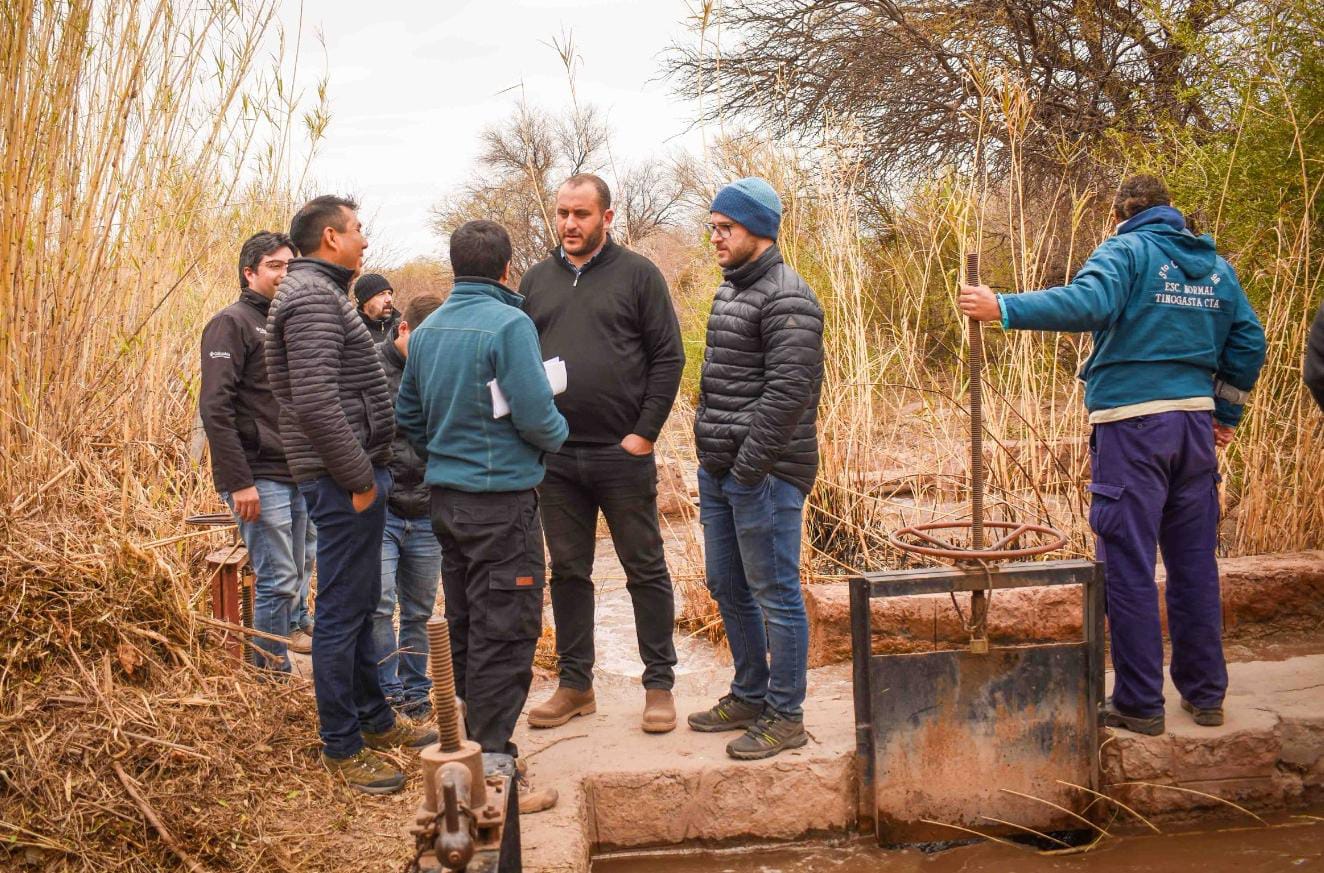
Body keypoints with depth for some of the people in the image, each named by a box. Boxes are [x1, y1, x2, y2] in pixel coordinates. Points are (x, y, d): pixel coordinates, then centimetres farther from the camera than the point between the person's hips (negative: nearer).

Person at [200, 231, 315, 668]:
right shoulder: (232, 323, -7)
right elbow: (215, 408, -16)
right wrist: (238, 482, -20)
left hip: (298, 474, 8)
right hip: (260, 477, -8)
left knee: (300, 568, 13)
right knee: (277, 578, -5)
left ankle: (294, 628, 27)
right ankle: (272, 671, 5)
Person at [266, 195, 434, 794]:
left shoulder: (322, 292, 18)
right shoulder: (312, 298, -16)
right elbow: (315, 402, -25)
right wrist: (359, 479, -20)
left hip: (353, 473, 11)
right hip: (343, 480, -11)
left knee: (361, 604, 19)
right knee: (342, 612, -2)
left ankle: (374, 717, 32)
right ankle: (342, 747, 8)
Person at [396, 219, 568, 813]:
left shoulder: (426, 330, 8)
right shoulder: (509, 324, -15)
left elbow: (407, 415, 14)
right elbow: (535, 414, -19)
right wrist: (558, 434, 2)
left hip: (445, 497, 8)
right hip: (502, 500, -8)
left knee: (464, 627, 17)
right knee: (504, 635, -2)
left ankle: (469, 747, 30)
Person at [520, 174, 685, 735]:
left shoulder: (637, 274, 0)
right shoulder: (536, 281, 12)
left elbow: (669, 357, -4)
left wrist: (645, 433, -10)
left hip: (623, 454, -4)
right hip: (554, 457, 4)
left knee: (646, 570, 4)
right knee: (568, 572, 11)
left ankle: (659, 686, 15)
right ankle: (575, 684, 22)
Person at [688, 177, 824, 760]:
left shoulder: (786, 299, -14)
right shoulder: (731, 290, 16)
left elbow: (788, 390, -21)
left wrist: (749, 464, -21)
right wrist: (709, 452, 15)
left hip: (763, 474, -10)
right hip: (718, 471, 10)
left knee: (775, 595, -1)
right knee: (727, 587, 17)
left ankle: (785, 717, 11)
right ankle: (750, 695, 32)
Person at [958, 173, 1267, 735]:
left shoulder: (1126, 250, -4)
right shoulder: (1216, 267, 15)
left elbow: (1089, 303, -23)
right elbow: (1248, 343, 15)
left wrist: (1002, 309, -24)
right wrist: (1226, 414, 22)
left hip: (1132, 423, -6)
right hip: (1195, 425, 7)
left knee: (1129, 567, -1)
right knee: (1195, 563, 14)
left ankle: (1139, 704, 4)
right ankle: (1205, 693, 23)